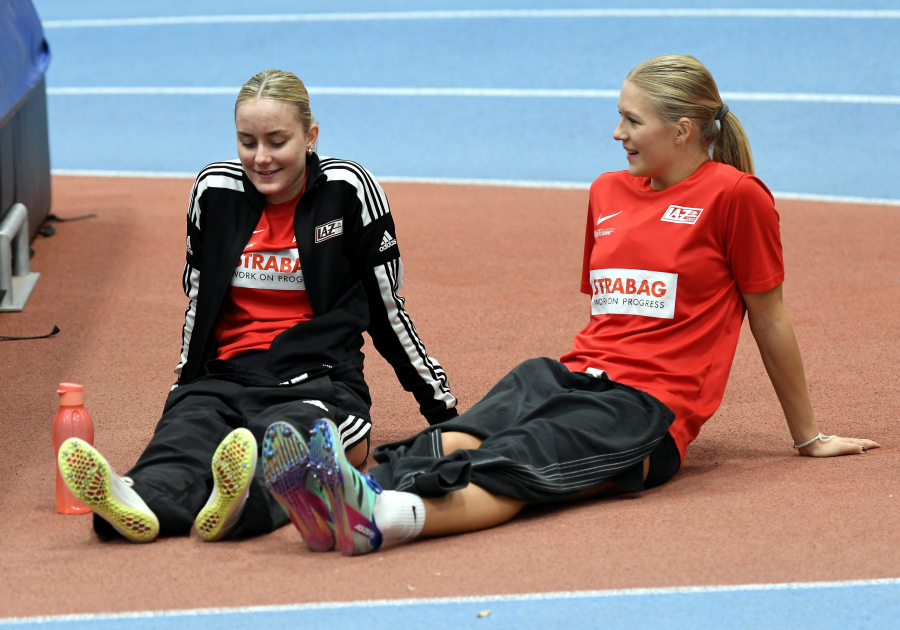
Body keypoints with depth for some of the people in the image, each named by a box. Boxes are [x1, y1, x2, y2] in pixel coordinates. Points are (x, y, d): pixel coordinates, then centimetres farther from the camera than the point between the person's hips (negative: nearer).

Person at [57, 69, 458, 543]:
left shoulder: (348, 191, 1)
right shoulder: (215, 190, 8)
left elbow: (386, 308, 9)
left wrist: (444, 412, 12)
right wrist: (186, 386, 23)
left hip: (318, 382, -2)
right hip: (225, 377, 2)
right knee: (183, 435, -33)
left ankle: (237, 504, -71)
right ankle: (140, 502, -67)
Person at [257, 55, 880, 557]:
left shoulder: (733, 195, 1)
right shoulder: (608, 192, 21)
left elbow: (769, 319, 7)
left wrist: (808, 435, 16)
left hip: (648, 406, -6)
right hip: (576, 374, 6)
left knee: (511, 466, -35)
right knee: (457, 442, -28)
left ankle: (382, 517, -63)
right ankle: (335, 497, -56)